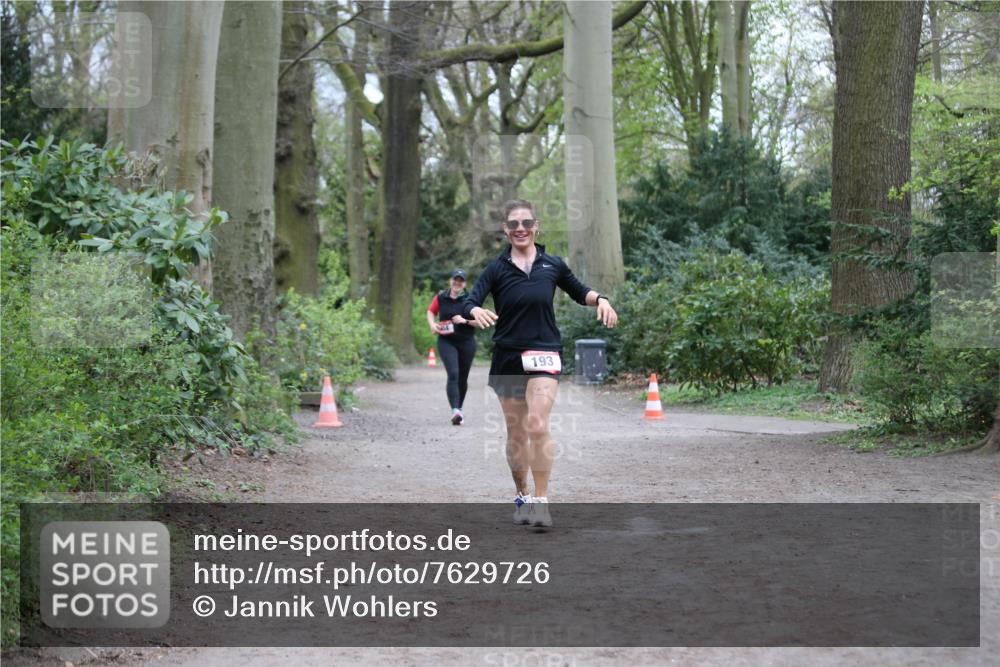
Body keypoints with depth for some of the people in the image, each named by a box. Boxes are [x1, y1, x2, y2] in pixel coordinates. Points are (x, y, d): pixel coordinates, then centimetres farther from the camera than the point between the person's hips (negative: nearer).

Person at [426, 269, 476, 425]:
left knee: (463, 378, 12)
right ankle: (455, 411, -28)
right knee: (453, 374, -18)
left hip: (466, 342, 1)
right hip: (446, 342, -1)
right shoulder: (441, 298, 3)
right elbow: (430, 312, 19)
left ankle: (459, 408, 32)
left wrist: (465, 320, -18)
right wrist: (432, 325, 1)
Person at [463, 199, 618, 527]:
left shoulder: (553, 265, 5)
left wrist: (600, 299, 0)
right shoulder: (497, 269, 0)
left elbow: (578, 292, 20)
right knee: (516, 433, 8)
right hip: (507, 358, 1)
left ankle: (541, 500, -13)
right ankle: (522, 496, 26)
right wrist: (476, 311, -34)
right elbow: (470, 302, -11)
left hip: (544, 355, -1)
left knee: (537, 426, -18)